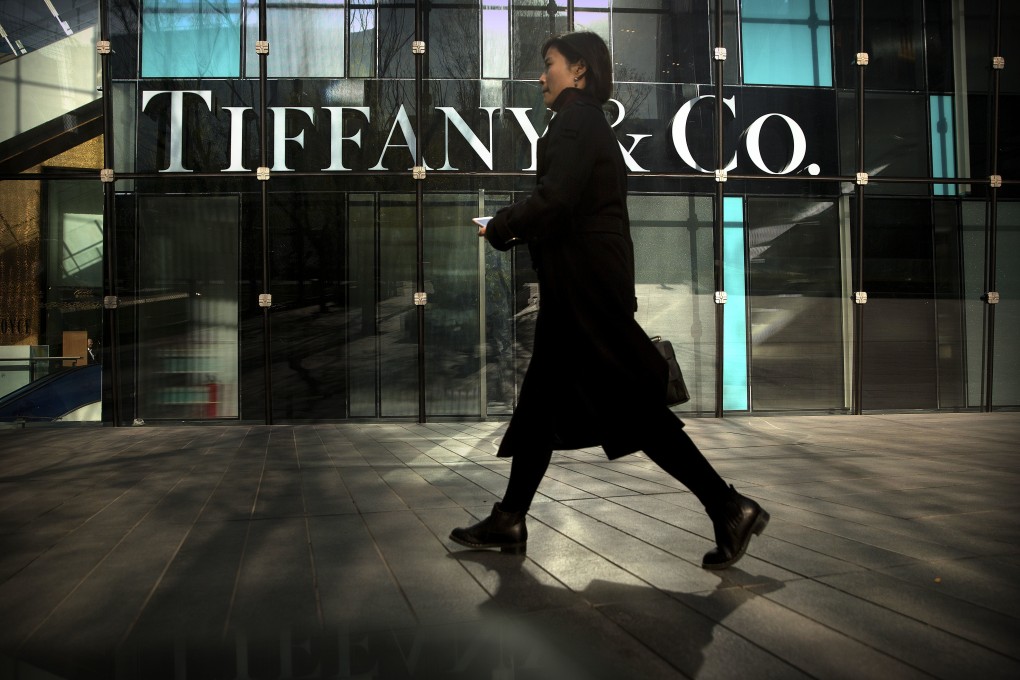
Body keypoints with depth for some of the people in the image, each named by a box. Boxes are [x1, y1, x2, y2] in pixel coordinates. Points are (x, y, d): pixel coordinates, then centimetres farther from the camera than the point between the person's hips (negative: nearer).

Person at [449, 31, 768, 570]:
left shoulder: (575, 119, -10)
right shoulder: (589, 122, 19)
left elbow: (553, 199, -22)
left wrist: (499, 228, -6)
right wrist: (514, 228, 9)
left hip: (586, 287, -10)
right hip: (584, 286, 10)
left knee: (632, 405, -6)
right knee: (541, 399, 12)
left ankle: (730, 509, 3)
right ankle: (509, 521, 21)